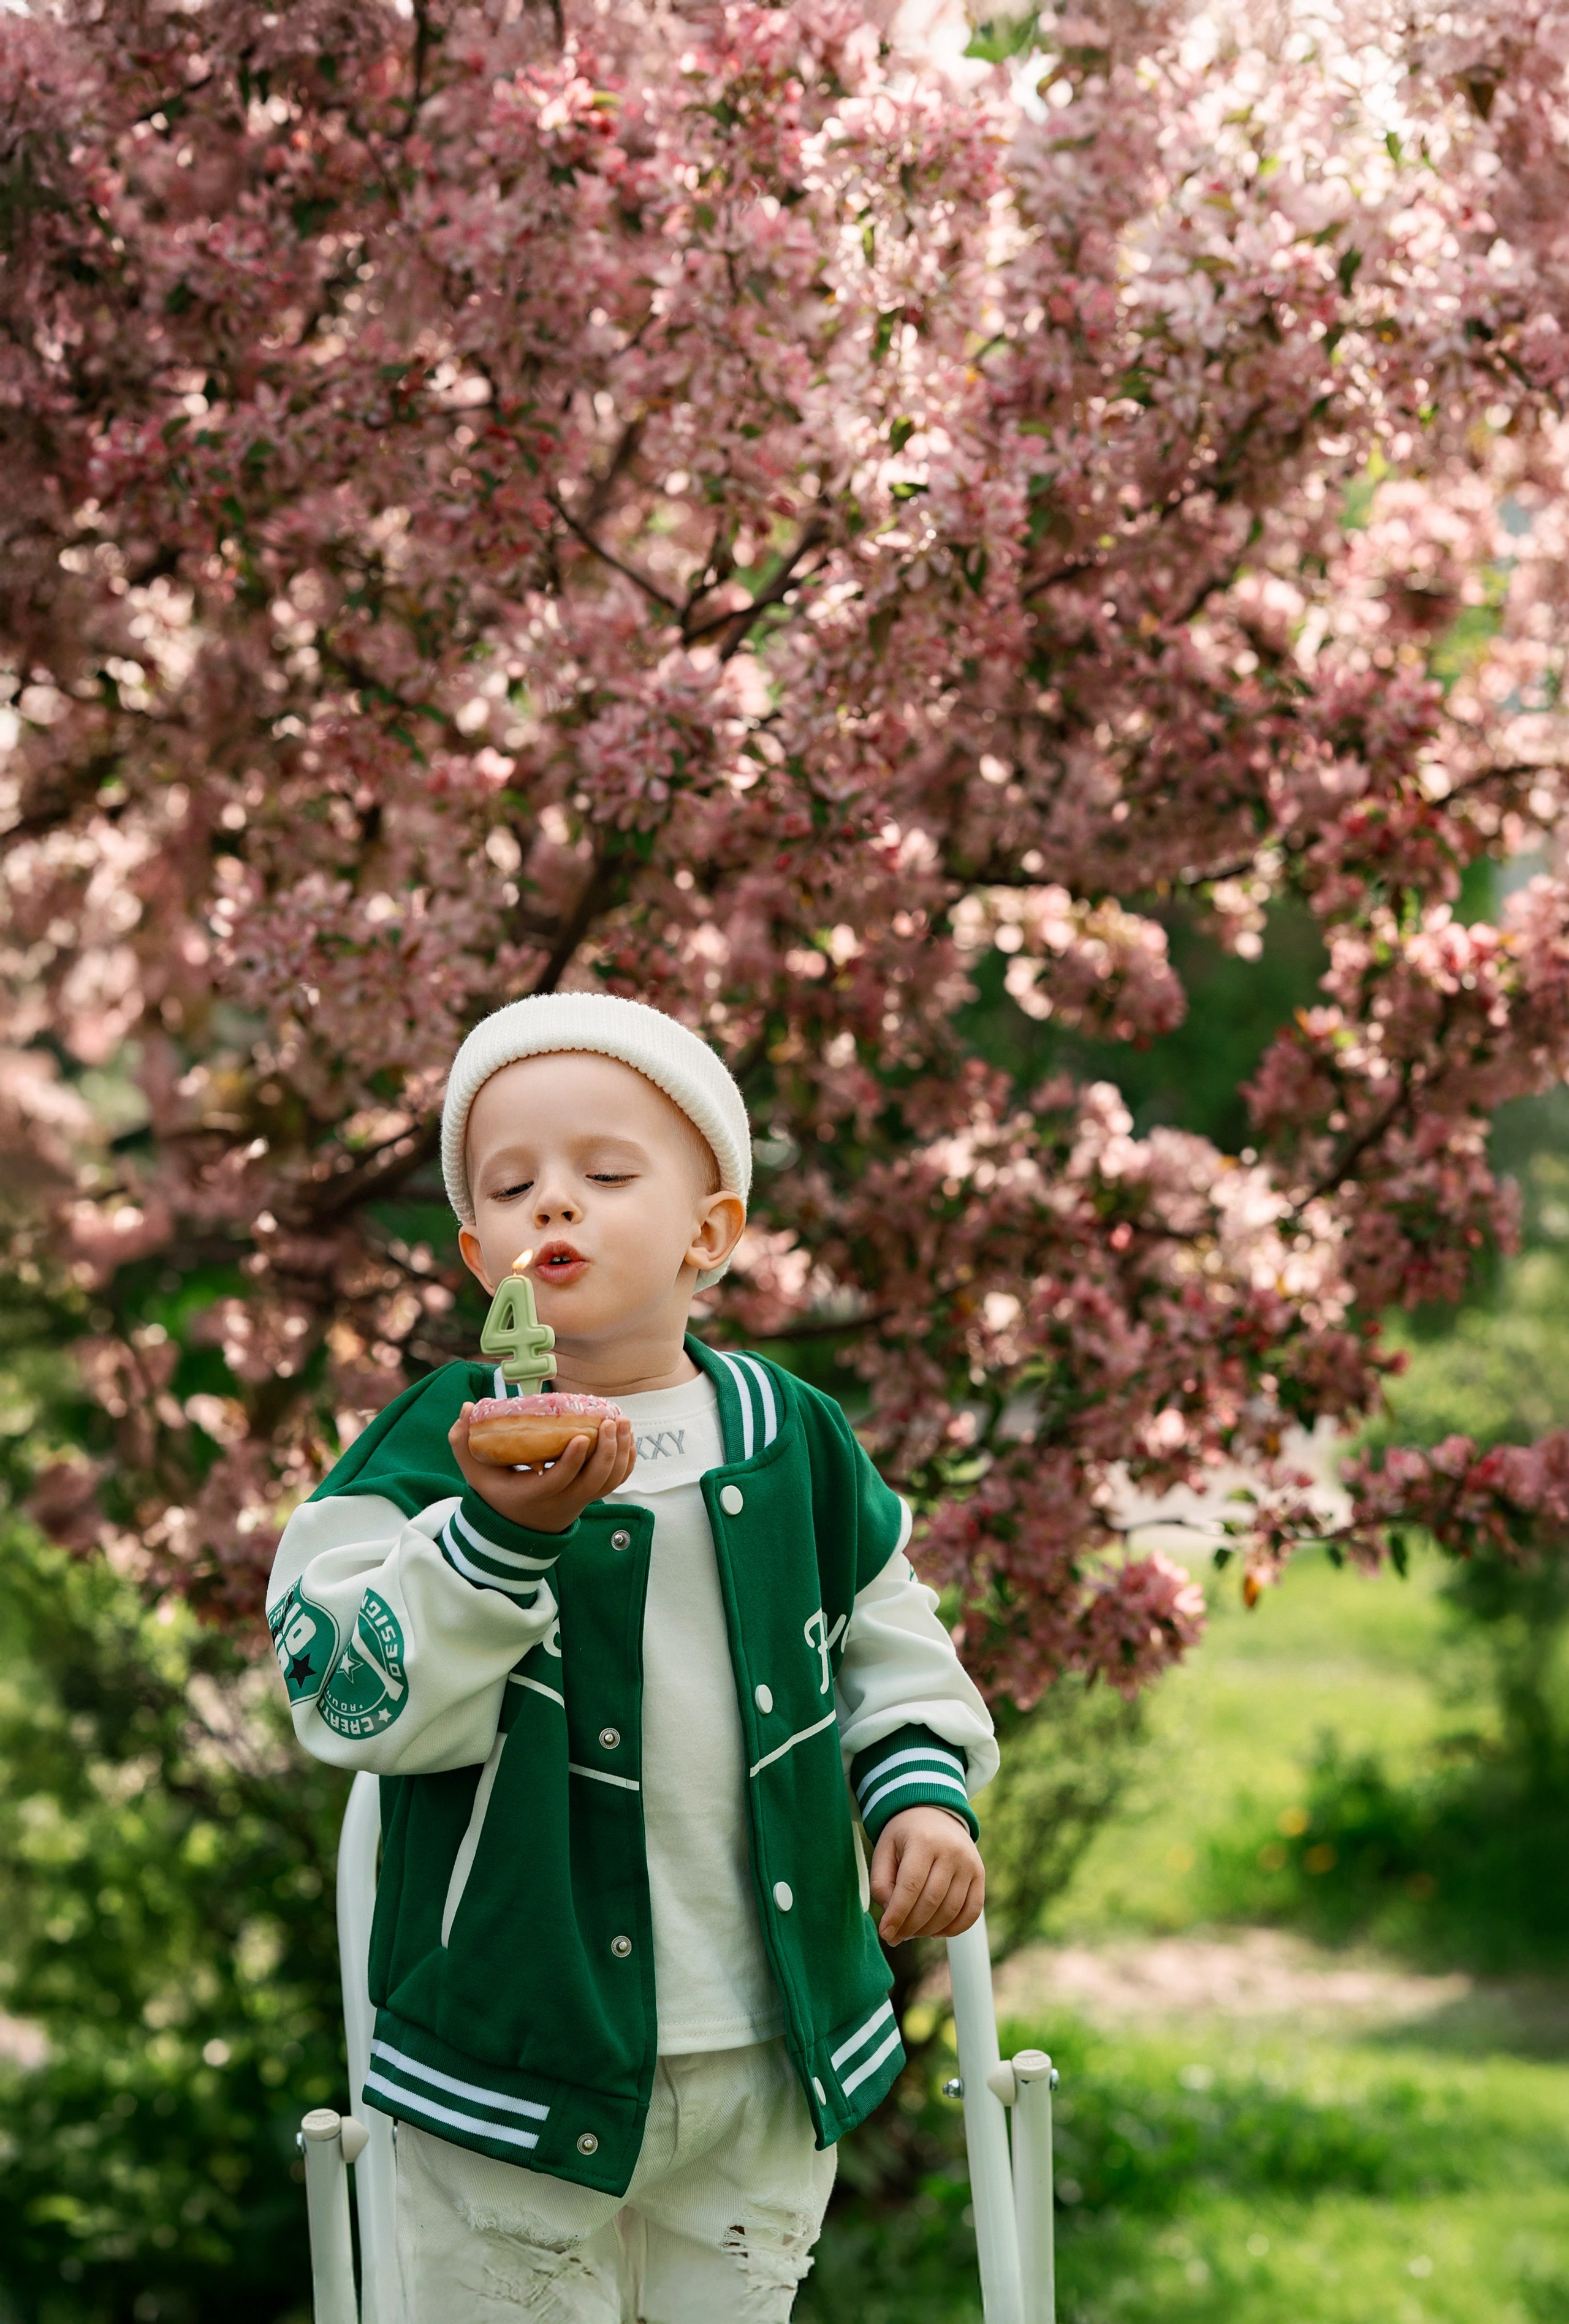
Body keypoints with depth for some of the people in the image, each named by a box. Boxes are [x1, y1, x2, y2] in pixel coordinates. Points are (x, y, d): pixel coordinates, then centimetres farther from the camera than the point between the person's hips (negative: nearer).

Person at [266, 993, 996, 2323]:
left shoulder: (793, 1443, 3)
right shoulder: (432, 1449, -7)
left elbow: (887, 1641, 16)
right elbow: (361, 1699, -18)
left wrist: (924, 1790, -2)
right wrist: (501, 1534, -32)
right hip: (516, 2050, -2)